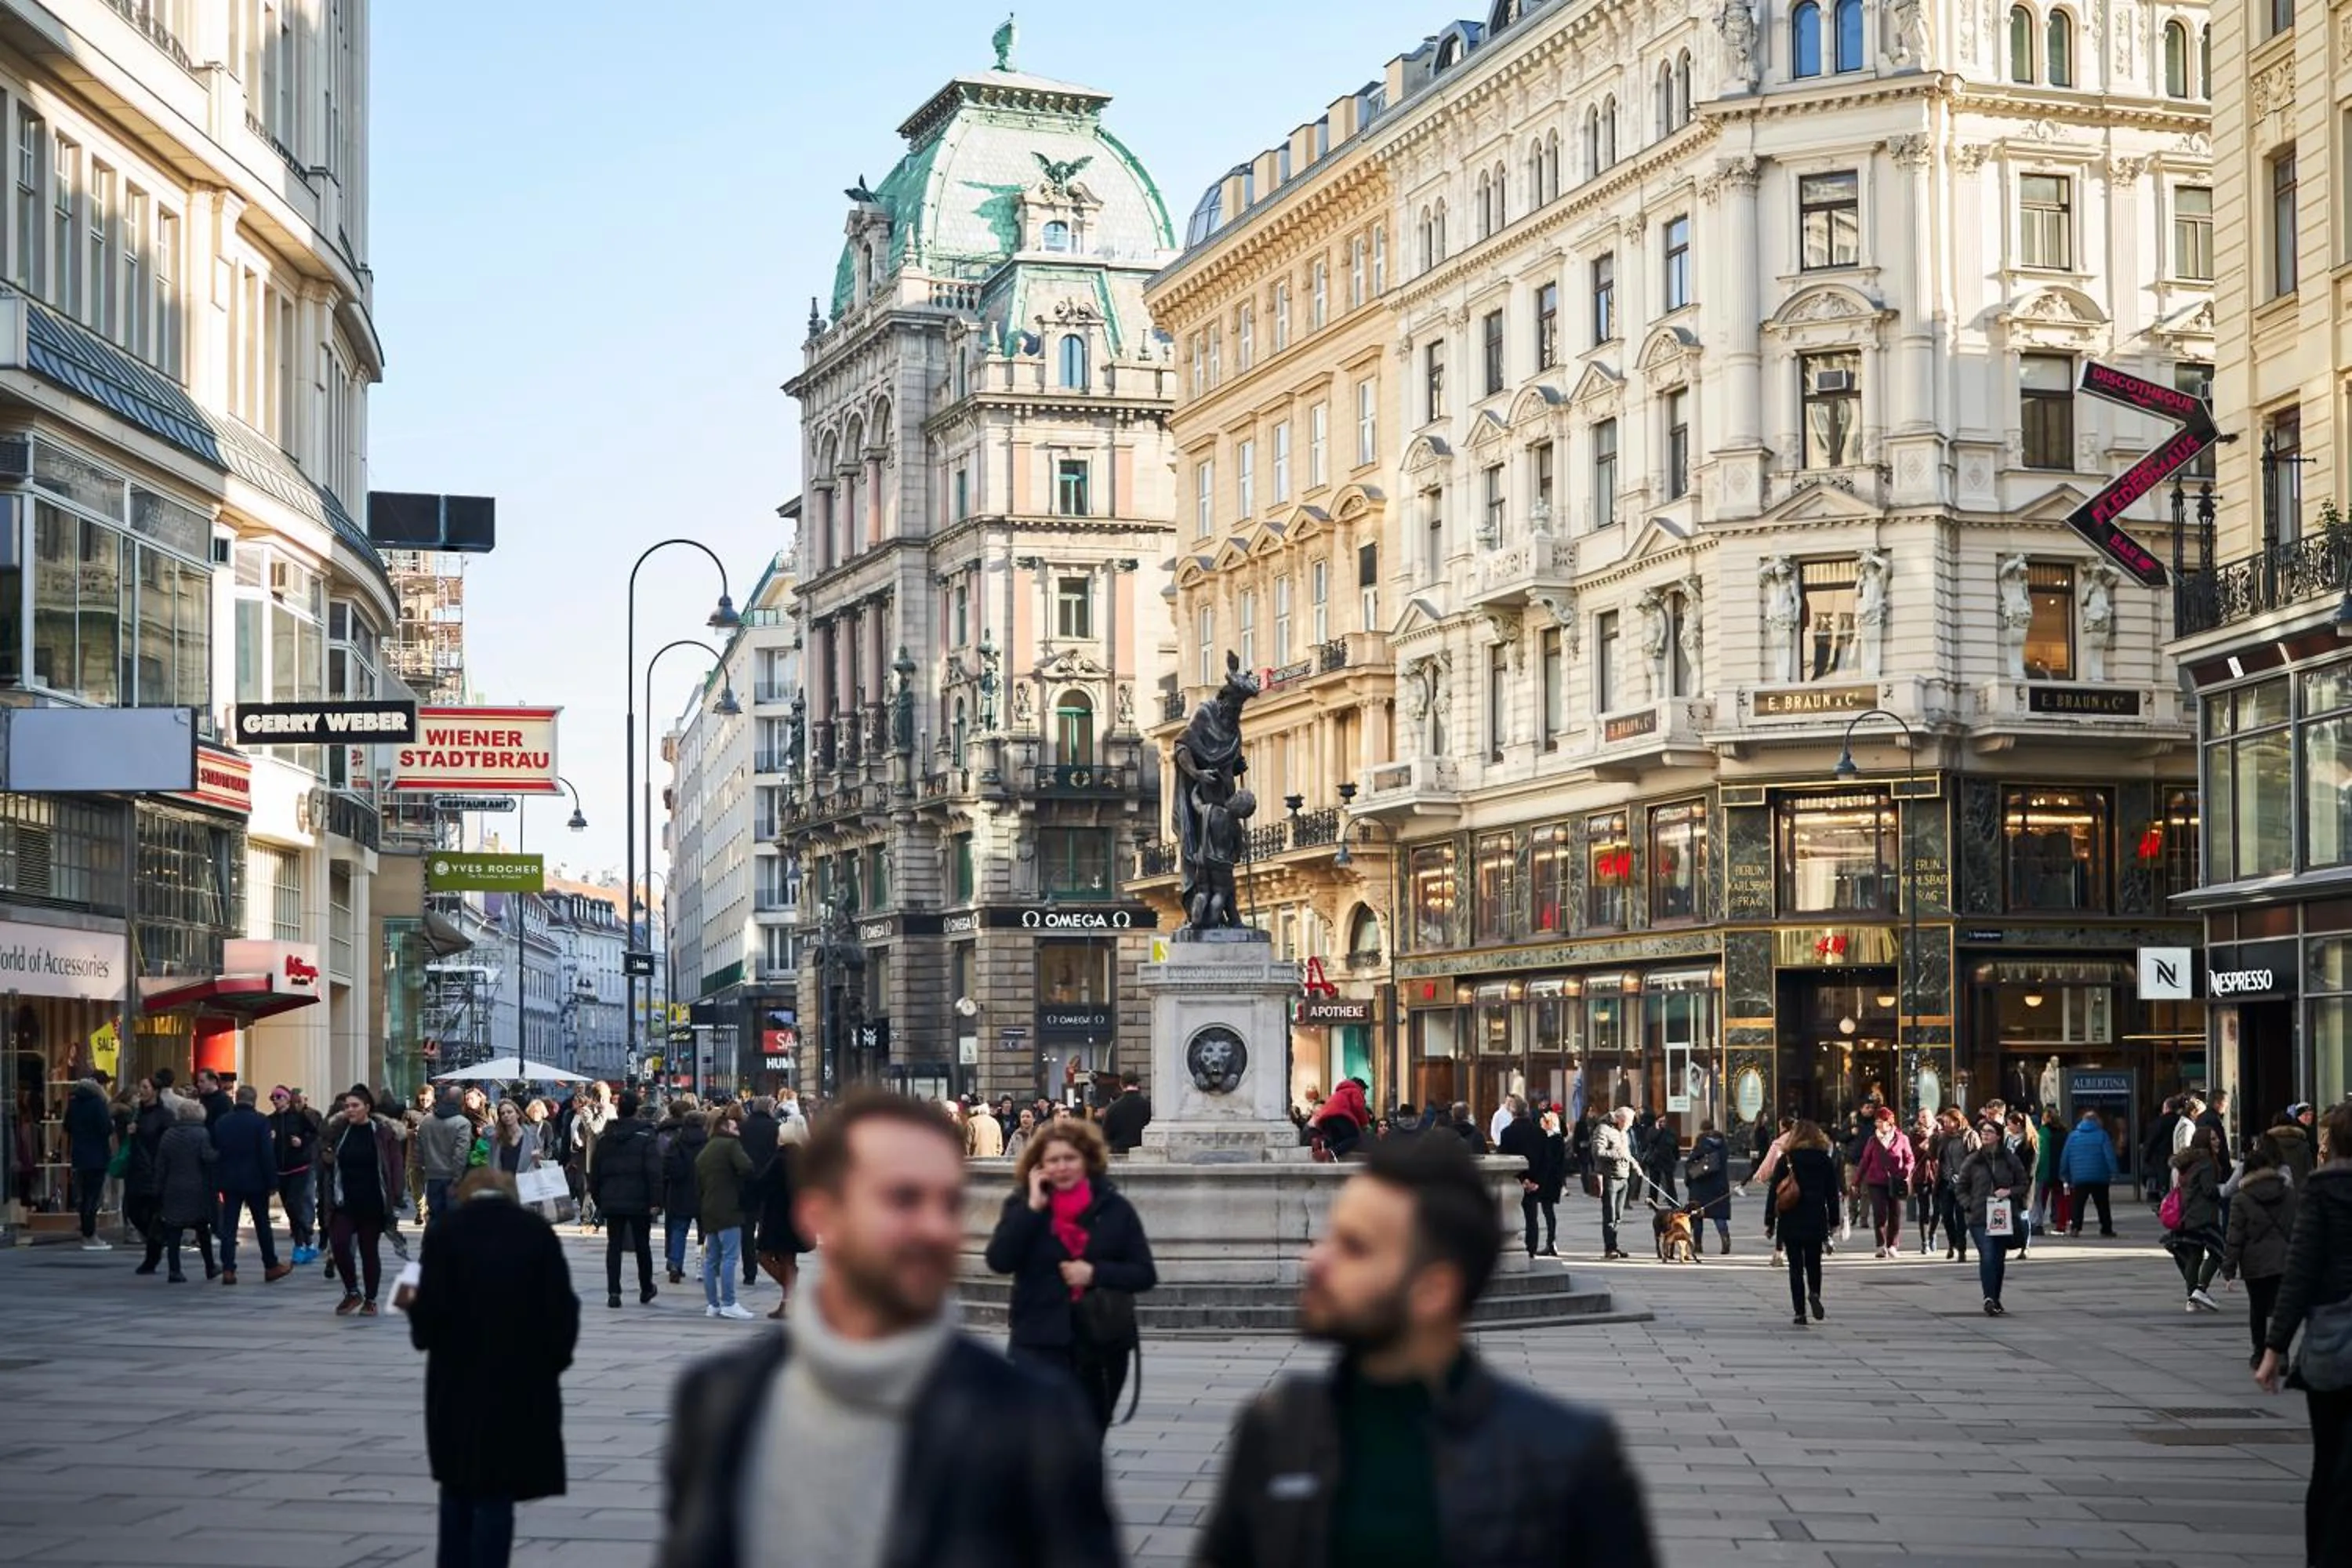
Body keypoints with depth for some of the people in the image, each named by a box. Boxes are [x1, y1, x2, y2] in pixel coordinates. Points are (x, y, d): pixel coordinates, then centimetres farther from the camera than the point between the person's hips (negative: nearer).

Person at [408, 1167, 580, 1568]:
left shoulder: (444, 1234, -5)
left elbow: (431, 1312, -10)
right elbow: (563, 1310, -4)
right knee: (495, 1490, 3)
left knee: (458, 1483, 18)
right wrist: (553, 1361, 9)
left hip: (459, 1383, 0)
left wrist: (414, 1307, 11)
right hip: (525, 1382, 0)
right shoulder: (538, 1233, -2)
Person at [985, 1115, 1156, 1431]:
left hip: (1102, 1348, 2)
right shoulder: (1022, 1205, 1)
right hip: (1038, 1345, -2)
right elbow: (999, 1260, -14)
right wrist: (1033, 1207, -16)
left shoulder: (1115, 1208, 2)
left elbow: (1145, 1274, 2)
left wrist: (1096, 1273, -14)